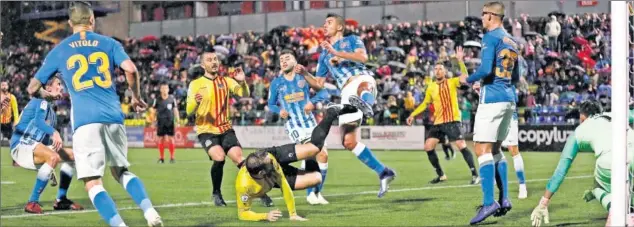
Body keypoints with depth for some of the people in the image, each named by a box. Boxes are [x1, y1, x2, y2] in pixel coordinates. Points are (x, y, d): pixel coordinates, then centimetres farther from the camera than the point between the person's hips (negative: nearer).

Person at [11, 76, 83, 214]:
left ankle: (61, 200, 8)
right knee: (53, 157, -35)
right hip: (21, 146, -10)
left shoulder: (50, 109, 21)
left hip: (33, 147, 10)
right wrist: (54, 133, -47)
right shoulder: (41, 101, -8)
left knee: (72, 155, 9)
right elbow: (38, 121, -29)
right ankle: (32, 202, -32)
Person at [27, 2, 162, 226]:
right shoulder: (108, 43, 14)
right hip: (113, 116, 3)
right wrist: (136, 97, 14)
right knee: (121, 171, 20)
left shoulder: (58, 51, 13)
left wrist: (47, 94, 40)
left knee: (93, 183, -3)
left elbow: (32, 89, 18)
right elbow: (131, 69, -3)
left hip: (85, 120, -2)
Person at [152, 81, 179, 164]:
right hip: (161, 122, 0)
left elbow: (175, 110, 8)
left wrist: (177, 120, 3)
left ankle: (172, 157, 4)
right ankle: (161, 158, 10)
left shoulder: (172, 99, 2)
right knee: (161, 139, 2)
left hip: (170, 121, 0)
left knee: (170, 139, -4)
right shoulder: (157, 99, 1)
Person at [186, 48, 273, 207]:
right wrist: (195, 102, -33)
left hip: (226, 129, 3)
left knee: (239, 159, -11)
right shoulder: (195, 84, -3)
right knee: (219, 157, -25)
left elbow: (244, 95, -5)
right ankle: (216, 193, -5)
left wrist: (242, 82, -26)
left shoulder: (226, 81, 6)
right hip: (206, 131, -3)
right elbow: (189, 112, -11)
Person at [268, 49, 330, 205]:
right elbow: (271, 104, 12)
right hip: (293, 124, -3)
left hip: (310, 122, 3)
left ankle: (317, 192, 15)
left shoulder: (304, 78, 5)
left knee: (323, 154, -3)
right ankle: (310, 193, -13)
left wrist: (313, 102, -15)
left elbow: (323, 92, 3)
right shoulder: (276, 83, 5)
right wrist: (280, 111, -10)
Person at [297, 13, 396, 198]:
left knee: (362, 86, -46)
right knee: (349, 142, -4)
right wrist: (304, 74, 9)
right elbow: (318, 85, 28)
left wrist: (336, 53, -10)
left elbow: (363, 57, -6)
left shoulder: (351, 40, 15)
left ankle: (366, 105, -82)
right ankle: (383, 173, 4)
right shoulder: (324, 55, 31)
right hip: (347, 92, 5)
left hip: (362, 79, -5)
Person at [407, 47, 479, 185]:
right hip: (438, 122, 6)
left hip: (452, 121, -6)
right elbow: (425, 104, 21)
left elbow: (465, 77, -21)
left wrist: (460, 60, -30)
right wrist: (413, 115, 16)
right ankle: (441, 175, 14)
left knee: (462, 146, -15)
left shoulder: (452, 82, -3)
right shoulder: (431, 87, 9)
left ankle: (475, 175, -10)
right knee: (428, 147, 1)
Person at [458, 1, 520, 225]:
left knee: (483, 149, -9)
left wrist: (468, 79, -2)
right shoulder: (511, 41, 16)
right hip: (509, 98, 9)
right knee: (495, 149, 16)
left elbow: (486, 70, -19)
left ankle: (489, 202, -18)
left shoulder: (491, 37, -9)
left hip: (492, 99, -9)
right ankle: (504, 199, 11)